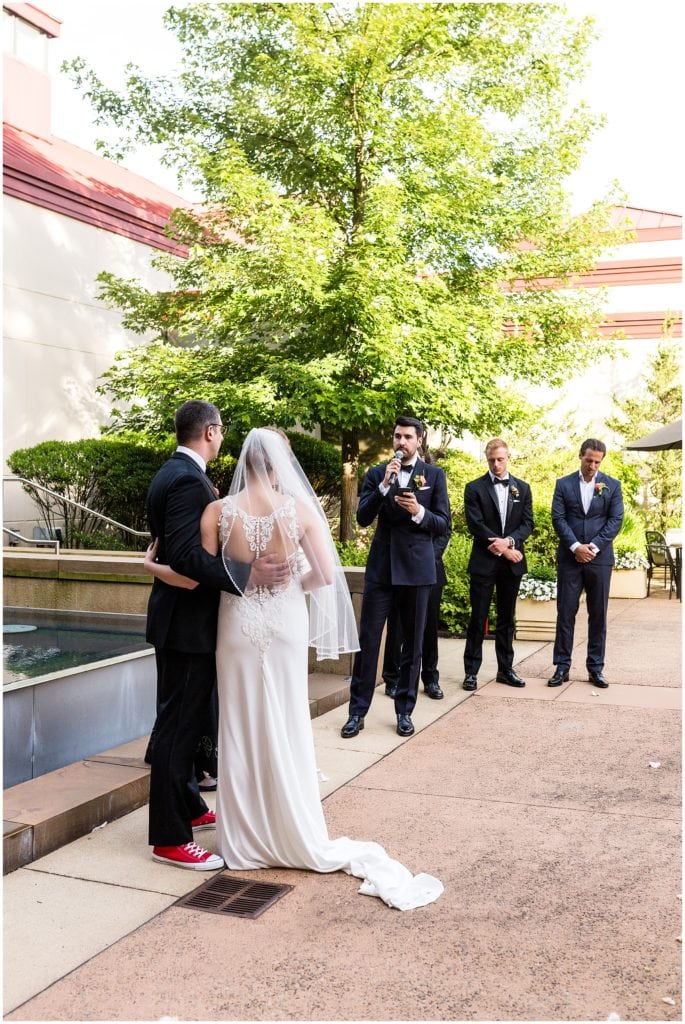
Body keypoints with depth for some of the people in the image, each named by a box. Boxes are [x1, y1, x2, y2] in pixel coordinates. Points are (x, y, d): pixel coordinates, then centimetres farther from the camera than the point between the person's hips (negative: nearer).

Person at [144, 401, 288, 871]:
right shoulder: (188, 480, -20)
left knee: (184, 720, 20)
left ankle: (189, 807, 35)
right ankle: (170, 838, 7)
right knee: (179, 725, -3)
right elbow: (186, 555, -29)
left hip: (182, 617, 11)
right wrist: (247, 575, -32)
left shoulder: (173, 474, 12)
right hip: (187, 623, -11)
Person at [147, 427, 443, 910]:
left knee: (241, 727, 12)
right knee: (285, 728, 13)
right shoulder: (299, 507, -11)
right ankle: (296, 837, 24)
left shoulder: (219, 510, -11)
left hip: (239, 626, 0)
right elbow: (327, 575, -11)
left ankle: (246, 838, 22)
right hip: (286, 625, 0)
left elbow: (199, 578, -9)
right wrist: (291, 584, 7)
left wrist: (153, 566, 7)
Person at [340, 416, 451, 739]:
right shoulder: (376, 474, 5)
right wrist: (384, 485, -16)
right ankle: (357, 711, 8)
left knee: (412, 642, 7)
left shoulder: (434, 475, 3)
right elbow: (363, 518, -5)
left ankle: (404, 711, 18)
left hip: (417, 567, 0)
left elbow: (443, 524, 0)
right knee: (368, 639, -1)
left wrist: (418, 512, -18)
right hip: (380, 567, 0)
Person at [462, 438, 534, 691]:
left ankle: (505, 668, 19)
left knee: (507, 618, 10)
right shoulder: (474, 488, -1)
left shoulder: (522, 488, 10)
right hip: (483, 562, -3)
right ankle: (471, 671, 6)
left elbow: (527, 523, 4)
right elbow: (475, 525, -9)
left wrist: (509, 541, -14)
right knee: (478, 618, -1)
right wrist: (504, 549, -13)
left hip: (512, 562, 3)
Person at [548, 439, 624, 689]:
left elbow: (615, 520, -1)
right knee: (565, 612, 1)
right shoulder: (564, 484, 5)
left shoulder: (612, 485, 6)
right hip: (569, 557, 0)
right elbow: (558, 518, -2)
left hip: (599, 557, 0)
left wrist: (594, 547, -11)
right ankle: (562, 666, 7)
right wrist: (576, 546, -14)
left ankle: (596, 667, 12)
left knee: (598, 614, 4)